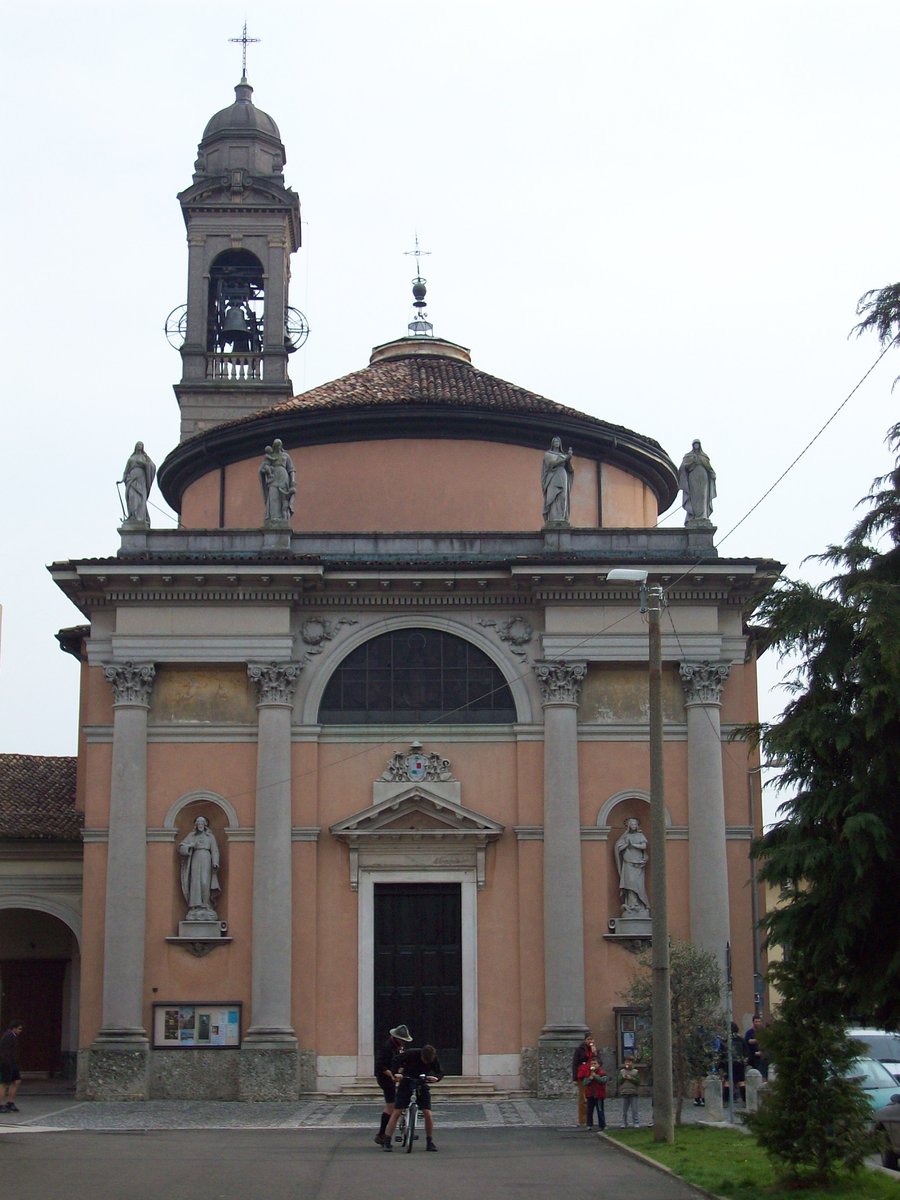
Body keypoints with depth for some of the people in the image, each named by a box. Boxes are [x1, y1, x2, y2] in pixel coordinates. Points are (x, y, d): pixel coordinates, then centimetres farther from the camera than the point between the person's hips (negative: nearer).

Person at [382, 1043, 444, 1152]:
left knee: (428, 1113, -12)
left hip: (422, 1085, 2)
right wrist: (396, 1073, -25)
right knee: (396, 1112, -9)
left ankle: (430, 1142, 3)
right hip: (406, 1084, -1)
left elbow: (440, 1072, -9)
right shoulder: (411, 1054, -19)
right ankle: (387, 1142, -5)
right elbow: (396, 1060, -9)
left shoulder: (435, 1060, -13)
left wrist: (436, 1078, -32)